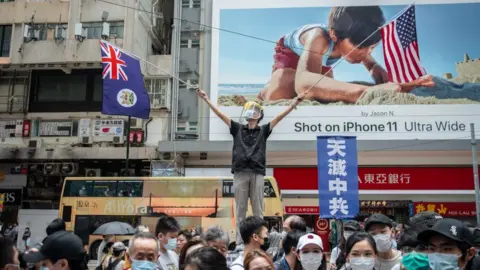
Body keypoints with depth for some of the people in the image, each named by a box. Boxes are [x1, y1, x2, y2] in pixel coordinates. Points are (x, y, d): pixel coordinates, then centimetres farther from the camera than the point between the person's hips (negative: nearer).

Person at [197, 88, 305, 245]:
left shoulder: (263, 131, 12)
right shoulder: (237, 129, 14)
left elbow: (280, 117, 5)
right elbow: (220, 114, 11)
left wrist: (295, 103, -3)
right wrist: (206, 99, 6)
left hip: (257, 173, -1)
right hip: (240, 173, 1)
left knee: (258, 210, 3)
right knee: (240, 210, 4)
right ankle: (239, 241, 8)